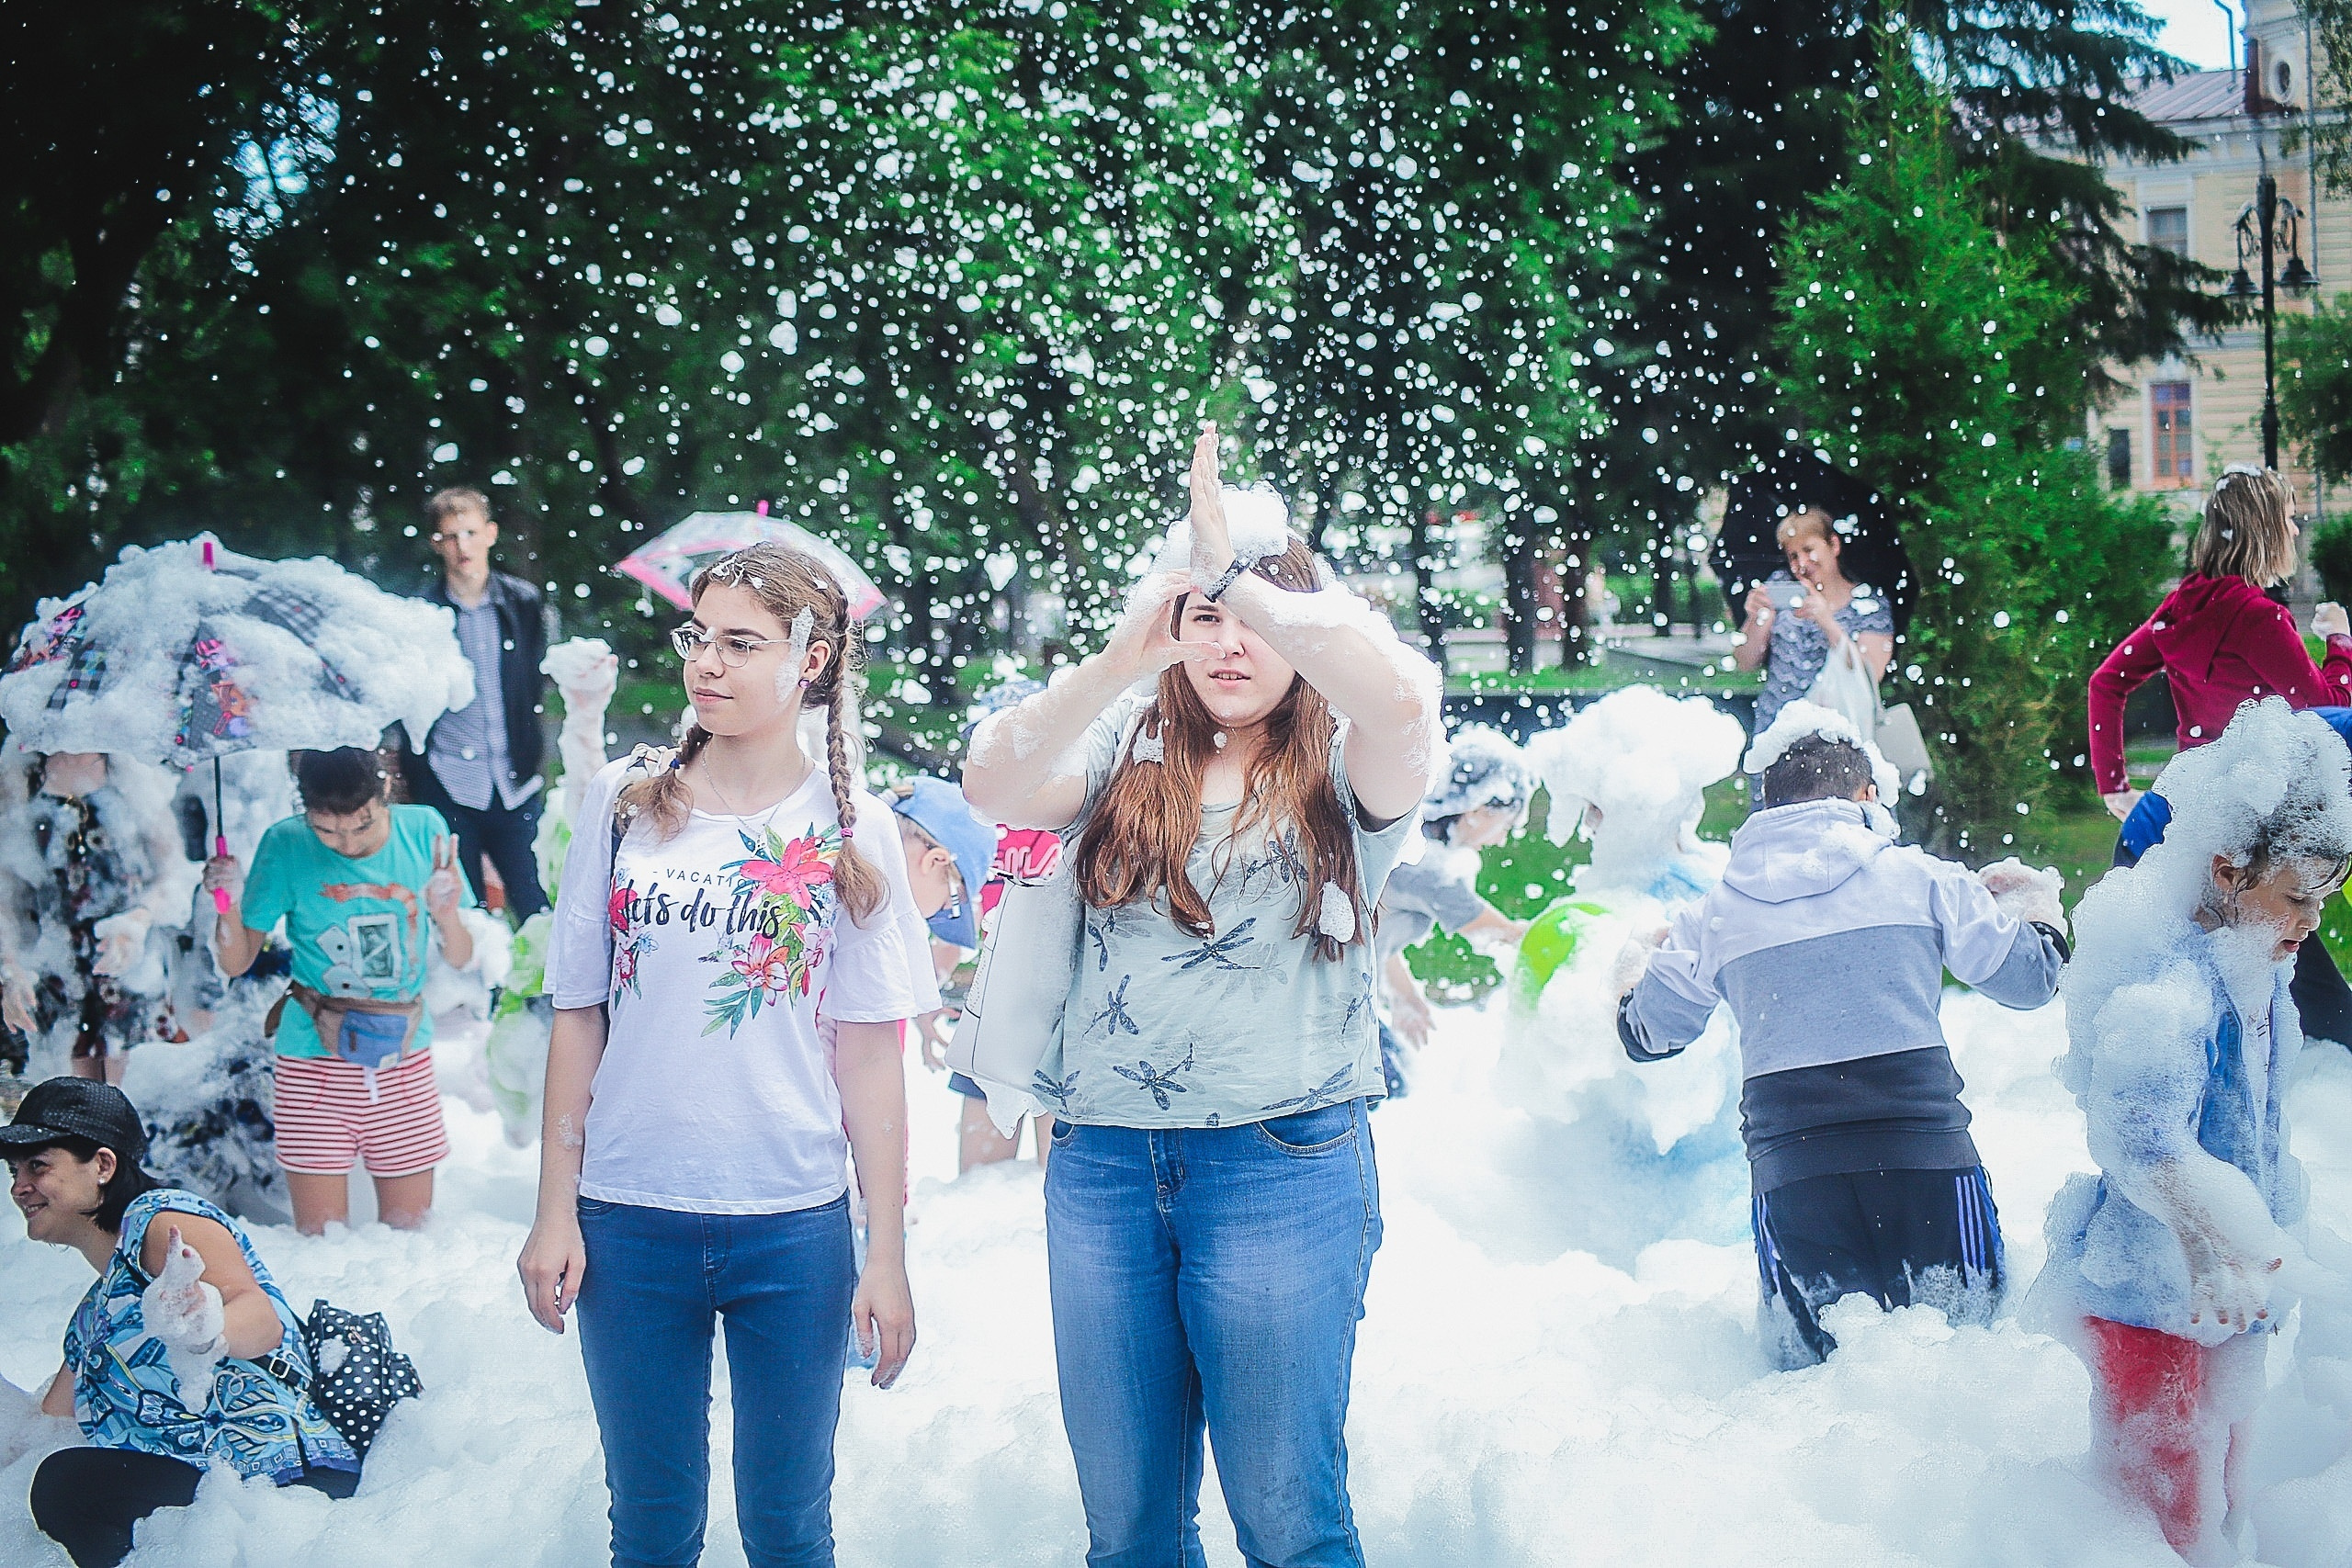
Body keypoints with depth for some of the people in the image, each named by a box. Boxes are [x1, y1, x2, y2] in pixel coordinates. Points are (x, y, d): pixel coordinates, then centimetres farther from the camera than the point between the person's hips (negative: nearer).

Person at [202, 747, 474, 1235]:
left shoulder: (424, 830, -3)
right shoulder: (286, 845, -8)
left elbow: (459, 960, 3)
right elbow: (236, 962, -2)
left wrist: (447, 918, -18)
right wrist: (230, 906, -21)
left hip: (404, 1057, 2)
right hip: (316, 1061, -2)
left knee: (409, 1232, 7)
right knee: (321, 1239, -1)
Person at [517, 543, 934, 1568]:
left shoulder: (852, 831, 0)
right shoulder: (625, 803, 2)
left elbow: (869, 1052, -1)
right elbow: (578, 1016, 6)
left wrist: (887, 1254, -3)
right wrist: (555, 1212, 2)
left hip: (794, 1228, -1)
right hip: (628, 1221, 1)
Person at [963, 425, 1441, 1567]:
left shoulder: (1343, 777, 1)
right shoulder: (1127, 758, 10)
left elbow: (1399, 695, -22)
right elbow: (993, 786, -8)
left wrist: (1241, 570, -17)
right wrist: (1119, 662, -22)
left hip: (1282, 1167, -3)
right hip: (1101, 1165, 3)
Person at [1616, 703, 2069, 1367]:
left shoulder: (1715, 915, 9)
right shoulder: (1921, 877, 5)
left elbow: (1647, 1033, 20)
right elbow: (2028, 977, 12)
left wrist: (1633, 963, 43)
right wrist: (2035, 900, 34)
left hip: (1789, 1168, 1)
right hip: (1927, 1155, -1)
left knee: (1811, 1361, 9)